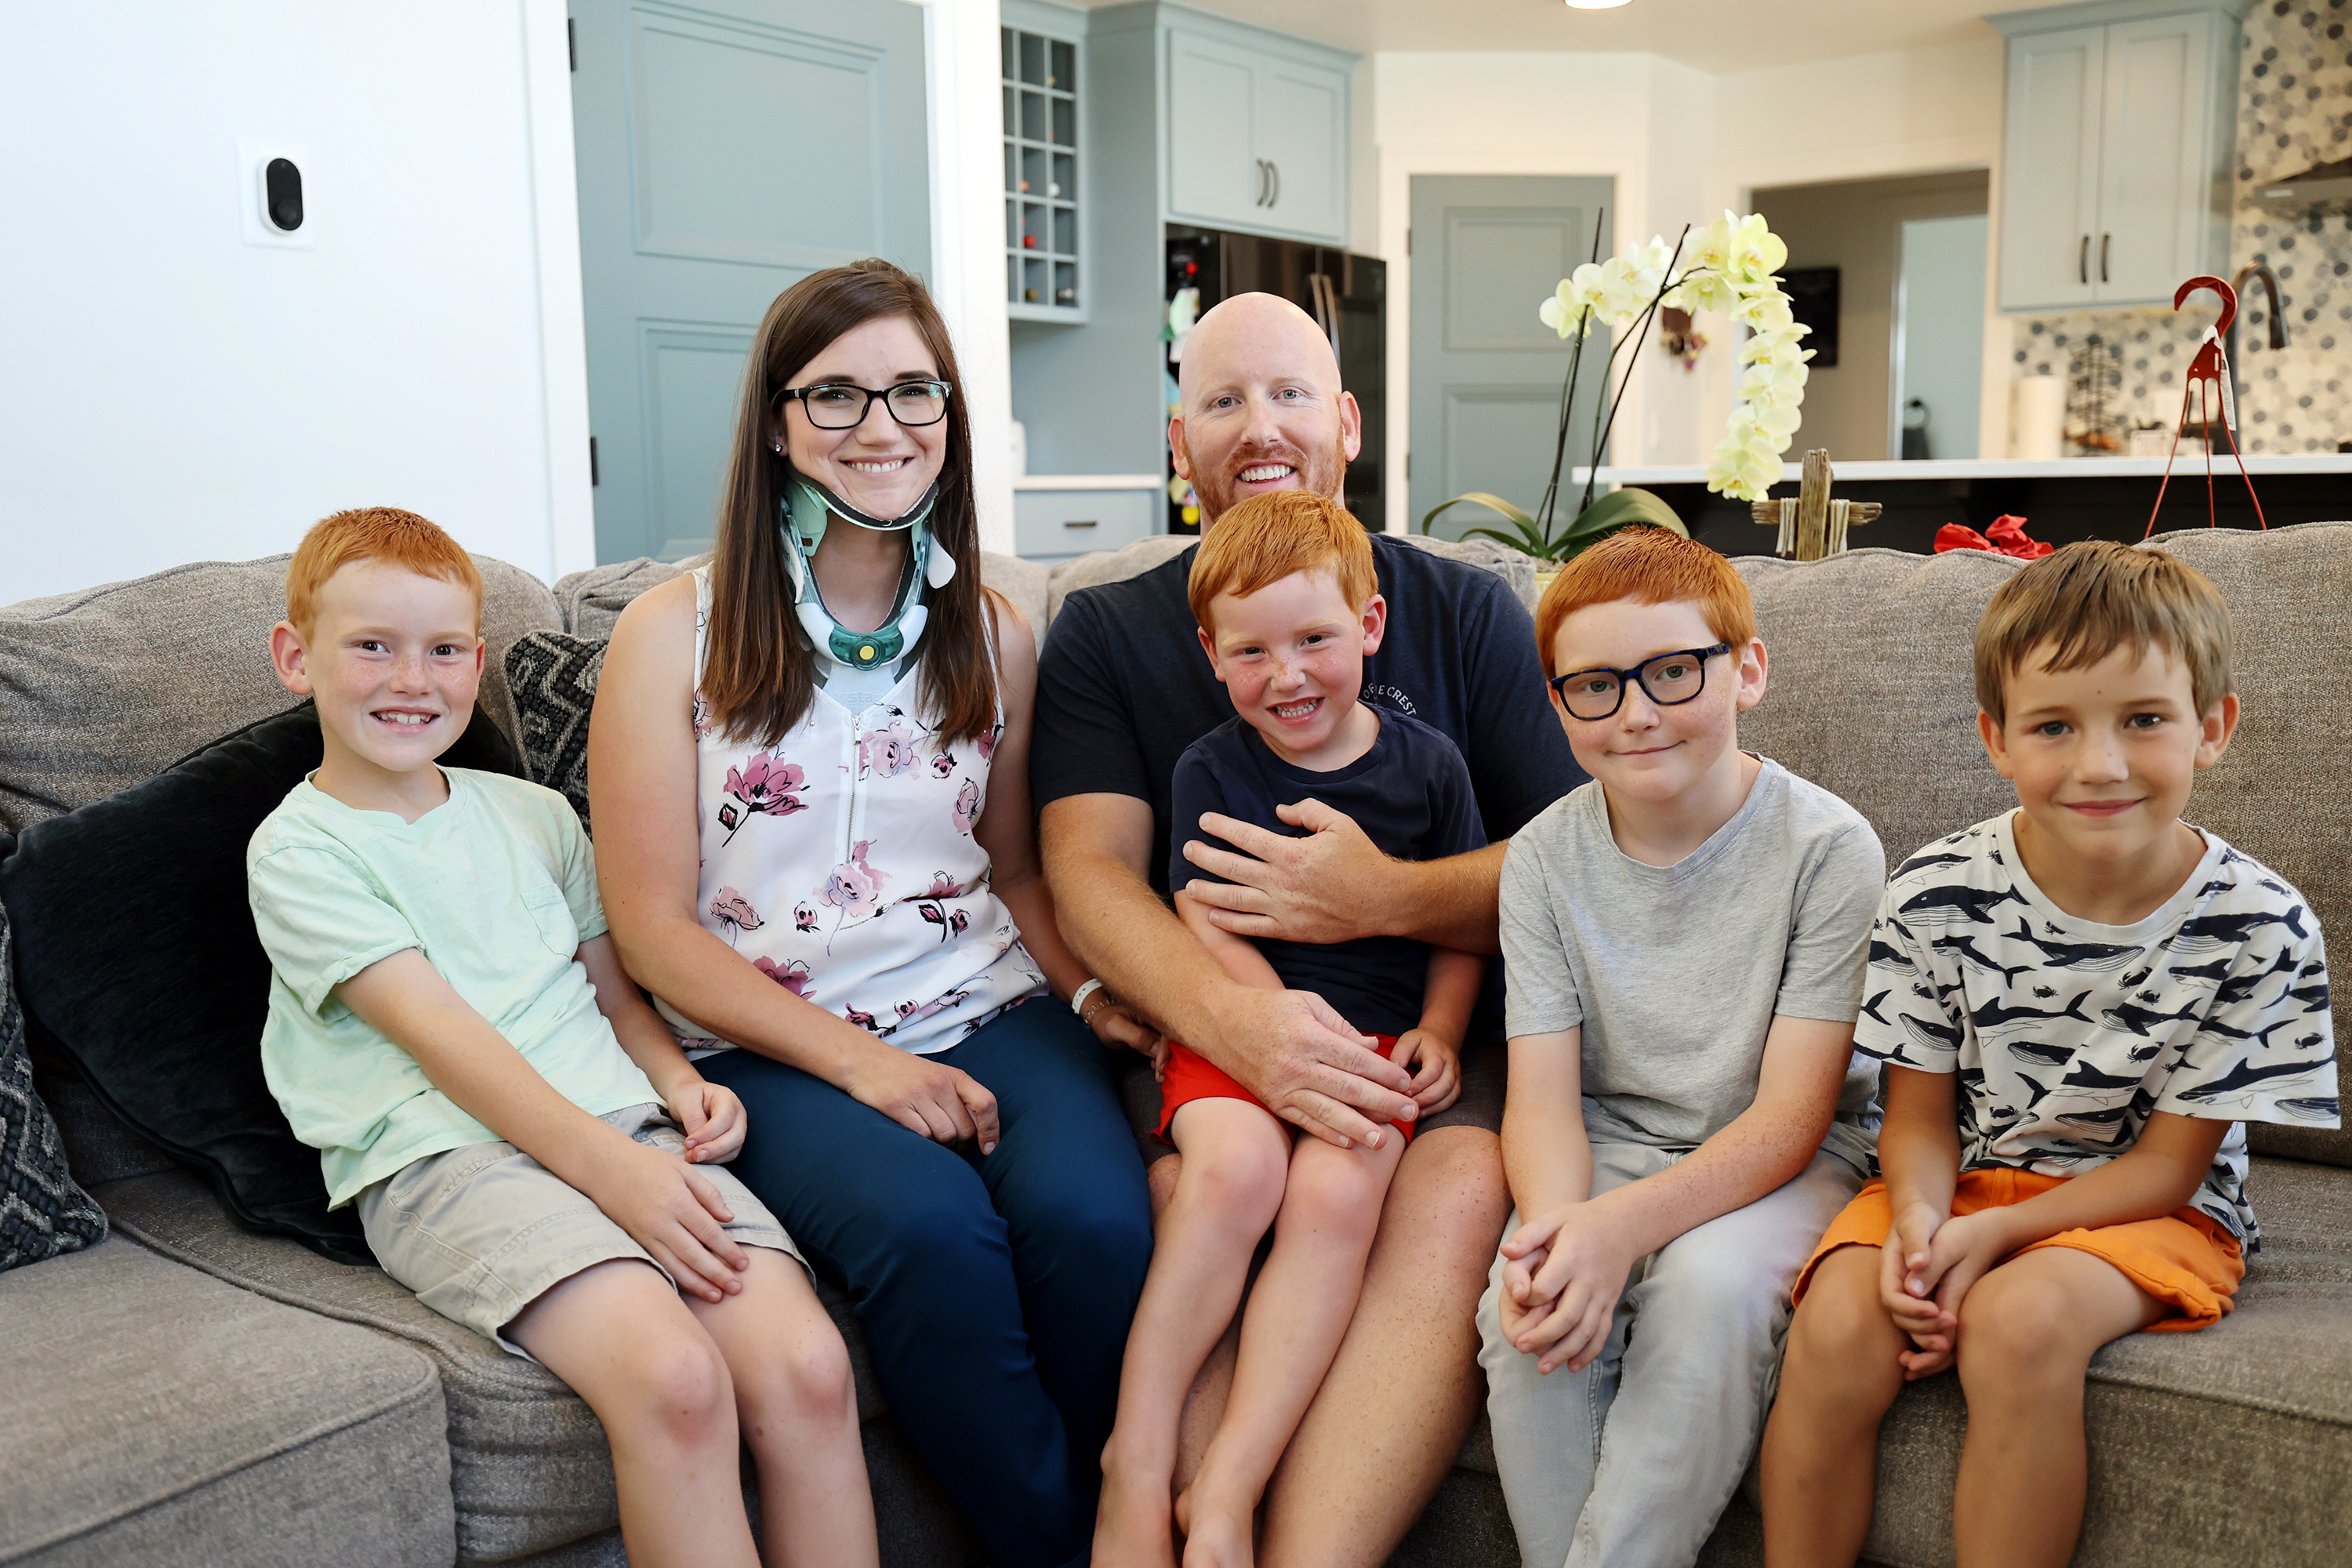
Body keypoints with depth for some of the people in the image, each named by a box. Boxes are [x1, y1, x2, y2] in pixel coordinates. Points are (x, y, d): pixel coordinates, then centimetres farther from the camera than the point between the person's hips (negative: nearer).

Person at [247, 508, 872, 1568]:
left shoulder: (534, 815, 24)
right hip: (443, 1154, -5)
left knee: (807, 1365, -21)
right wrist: (605, 1163, -18)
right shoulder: (298, 851, 6)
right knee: (674, 1375, -31)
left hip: (623, 1126, 5)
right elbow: (436, 1028, -7)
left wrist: (678, 1082, 3)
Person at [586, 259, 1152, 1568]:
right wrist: (864, 1064, -12)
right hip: (778, 1051, -2)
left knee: (1091, 1213, -28)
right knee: (930, 1224, -32)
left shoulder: (993, 635, 12)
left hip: (989, 1012, 3)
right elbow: (654, 927, -2)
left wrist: (1089, 984, 0)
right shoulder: (676, 634, 1)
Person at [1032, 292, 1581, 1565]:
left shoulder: (1466, 613, 12)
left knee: (1464, 1194, -31)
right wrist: (1238, 1021, -23)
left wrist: (1383, 899, -15)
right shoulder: (1105, 633, 12)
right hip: (1203, 1032, 0)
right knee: (1197, 1195, -32)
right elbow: (1089, 875, -3)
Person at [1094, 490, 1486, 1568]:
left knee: (1334, 1191, -28)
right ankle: (1136, 1461, -20)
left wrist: (1438, 1032, -2)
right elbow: (1208, 927, -2)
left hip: (1377, 1035, 1)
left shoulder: (1425, 763, 9)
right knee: (1236, 1164, -31)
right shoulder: (1211, 769, 5)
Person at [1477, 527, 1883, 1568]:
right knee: (1532, 1307, -25)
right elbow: (1543, 1093, -6)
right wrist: (1557, 1230, -29)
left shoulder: (1826, 847, -14)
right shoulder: (1546, 856, -4)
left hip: (1784, 1158, -2)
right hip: (1610, 1142, 3)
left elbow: (1790, 1112, -17)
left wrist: (1622, 1225, -33)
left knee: (1710, 1281, -32)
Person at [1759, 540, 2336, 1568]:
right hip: (1962, 1178, 2)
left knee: (2021, 1319, -33)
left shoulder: (2261, 930, -13)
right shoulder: (1934, 898, -10)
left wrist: (1991, 1233, -22)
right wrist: (1918, 1220, -24)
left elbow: (2168, 1163, -8)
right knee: (1838, 1326, -26)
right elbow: (1920, 1112, -1)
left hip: (2142, 1209, -1)